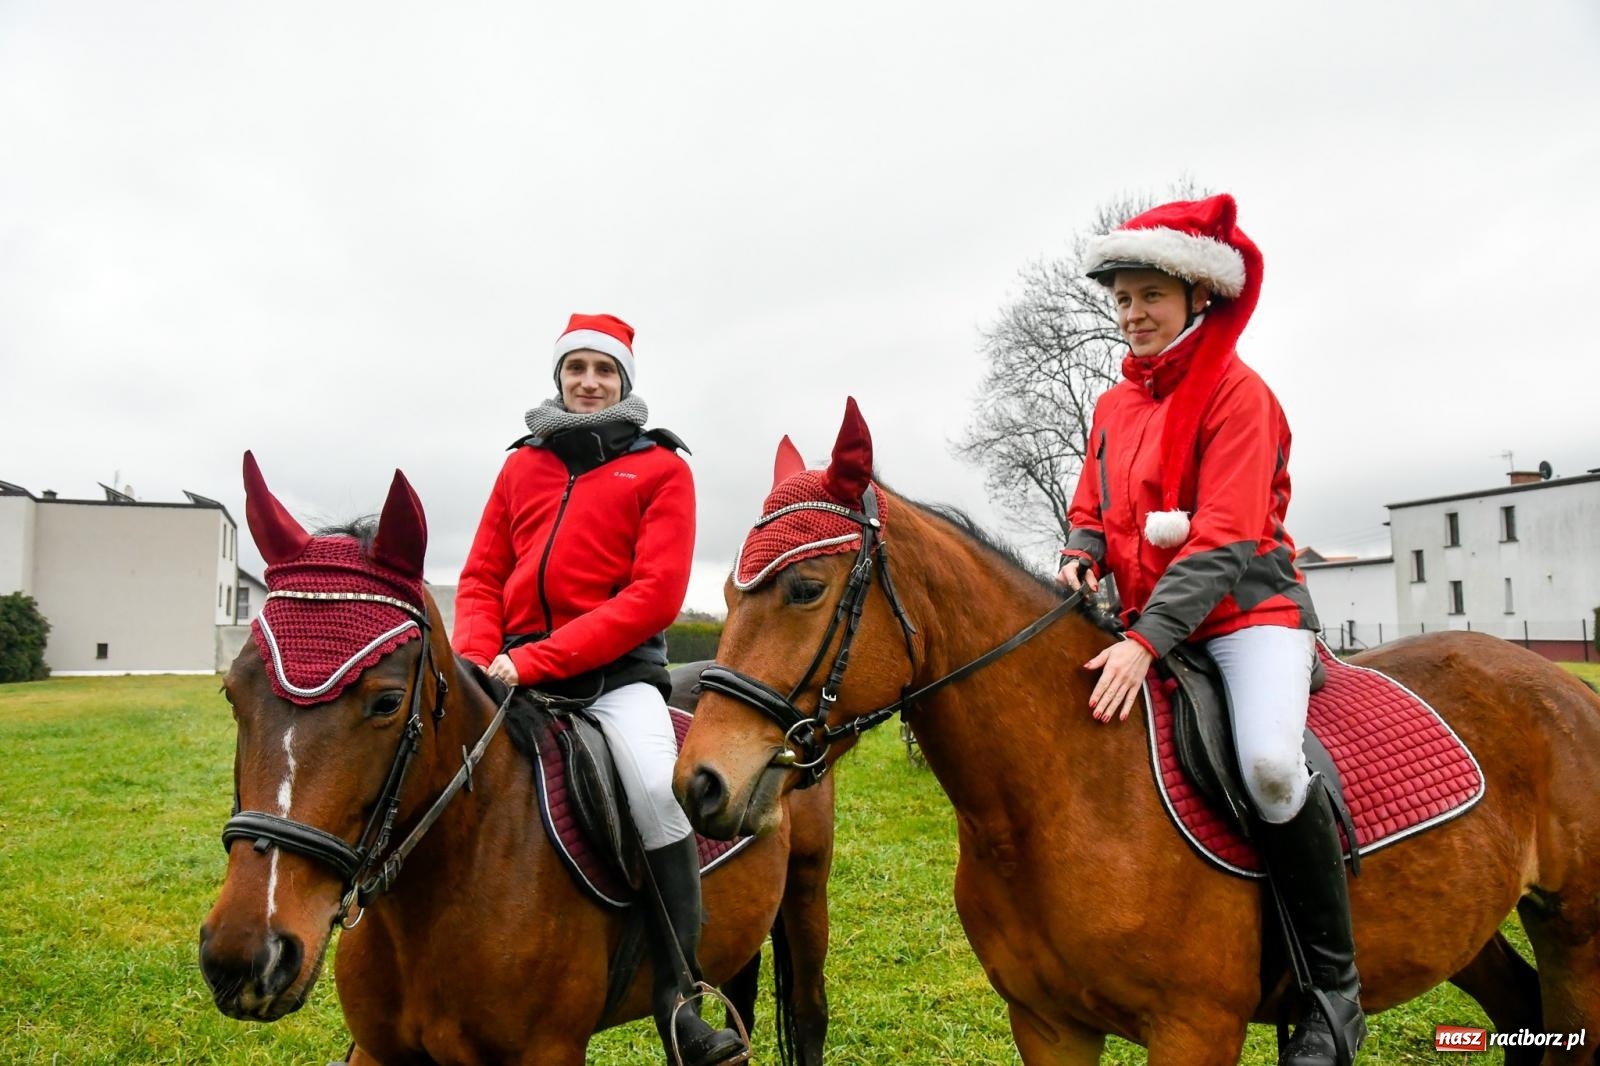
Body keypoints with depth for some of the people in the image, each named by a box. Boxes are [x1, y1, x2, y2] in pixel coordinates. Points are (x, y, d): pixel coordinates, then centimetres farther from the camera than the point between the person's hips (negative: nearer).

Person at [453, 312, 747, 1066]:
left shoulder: (659, 467, 3)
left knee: (656, 788, -31)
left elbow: (655, 595, -8)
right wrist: (477, 657, -9)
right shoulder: (522, 465, 15)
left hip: (618, 670, -4)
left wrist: (540, 659, -16)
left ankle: (675, 1002, -20)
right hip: (519, 667, 4)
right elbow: (481, 579, 14)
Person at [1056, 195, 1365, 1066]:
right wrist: (1083, 556, -8)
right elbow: (1091, 511, 16)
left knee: (1269, 762, -33)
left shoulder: (1237, 393, -10)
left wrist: (1146, 642, -28)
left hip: (1248, 608, -7)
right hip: (1150, 622, 8)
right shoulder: (1113, 406, 11)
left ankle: (1334, 990, -12)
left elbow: (1221, 539, -19)